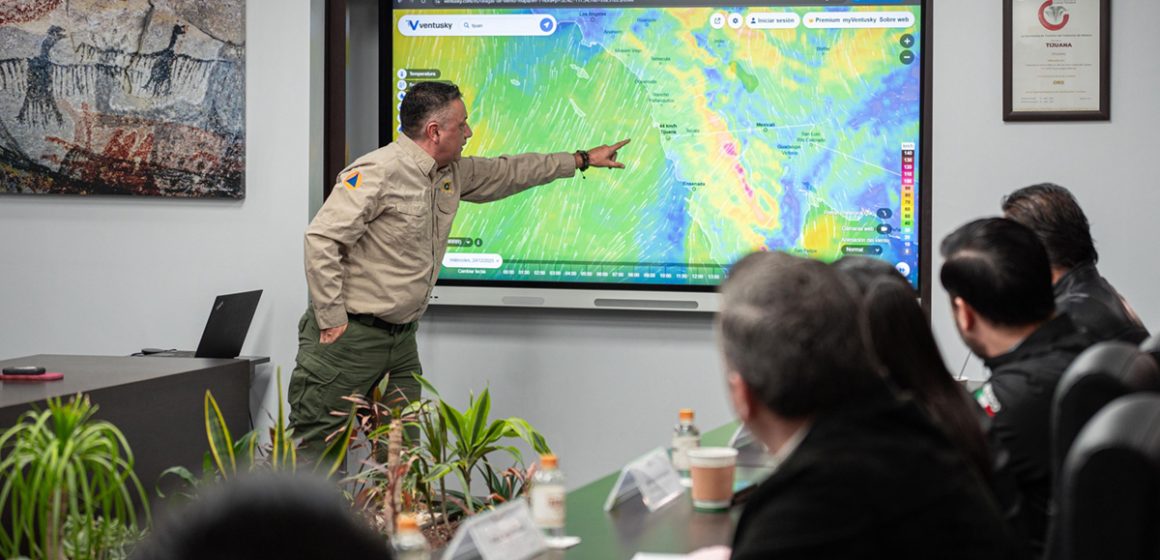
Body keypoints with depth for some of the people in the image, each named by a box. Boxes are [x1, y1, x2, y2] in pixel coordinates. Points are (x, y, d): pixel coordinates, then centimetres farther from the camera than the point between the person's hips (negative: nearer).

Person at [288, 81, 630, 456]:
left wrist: (582, 160, 32)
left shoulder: (453, 174, 11)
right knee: (315, 451, -8)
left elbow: (507, 173, 27)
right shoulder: (378, 172, -17)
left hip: (401, 337, 9)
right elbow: (322, 239, -20)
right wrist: (332, 321, -19)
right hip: (350, 336, -8)